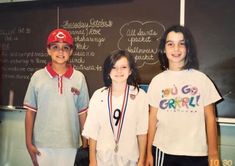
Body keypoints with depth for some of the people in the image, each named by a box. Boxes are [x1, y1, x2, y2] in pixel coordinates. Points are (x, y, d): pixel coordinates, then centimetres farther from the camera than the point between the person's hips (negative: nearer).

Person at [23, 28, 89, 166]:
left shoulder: (79, 78, -2)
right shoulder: (37, 76, -2)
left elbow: (83, 113, 3)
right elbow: (30, 111, 2)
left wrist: (85, 143, 4)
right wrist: (29, 142, 0)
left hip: (70, 144, 0)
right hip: (42, 144, 0)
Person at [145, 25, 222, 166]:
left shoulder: (201, 79, -1)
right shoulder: (157, 81, 2)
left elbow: (210, 117, 0)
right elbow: (153, 118, 4)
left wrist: (213, 153, -1)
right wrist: (149, 151, 2)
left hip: (196, 153, -1)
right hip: (163, 152, 1)